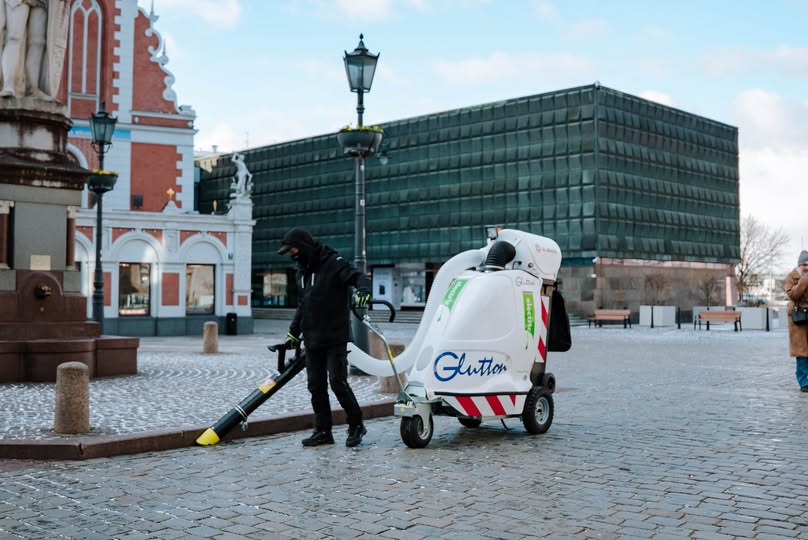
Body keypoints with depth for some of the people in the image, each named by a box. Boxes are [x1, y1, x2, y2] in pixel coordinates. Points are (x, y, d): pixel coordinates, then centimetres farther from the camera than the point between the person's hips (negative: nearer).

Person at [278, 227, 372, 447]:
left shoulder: (334, 263, -10)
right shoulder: (303, 270, 17)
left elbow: (359, 277, -22)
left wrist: (362, 290, -45)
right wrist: (293, 333, 24)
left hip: (335, 338, -8)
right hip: (312, 340, 8)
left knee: (338, 382, -9)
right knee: (316, 386, 8)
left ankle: (356, 425, 7)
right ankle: (322, 431, 16)